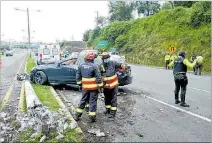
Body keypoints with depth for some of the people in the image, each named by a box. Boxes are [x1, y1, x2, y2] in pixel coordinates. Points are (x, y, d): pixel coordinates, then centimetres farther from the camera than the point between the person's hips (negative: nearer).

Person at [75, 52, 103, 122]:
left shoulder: (81, 66, 0)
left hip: (85, 87, 4)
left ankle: (77, 115, 23)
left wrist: (80, 84, 17)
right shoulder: (94, 66, -15)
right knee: (92, 102, 5)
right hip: (93, 87, -4)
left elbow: (78, 76, 7)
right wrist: (100, 86, -7)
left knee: (83, 100, 17)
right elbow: (98, 77, -14)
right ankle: (92, 117, 12)